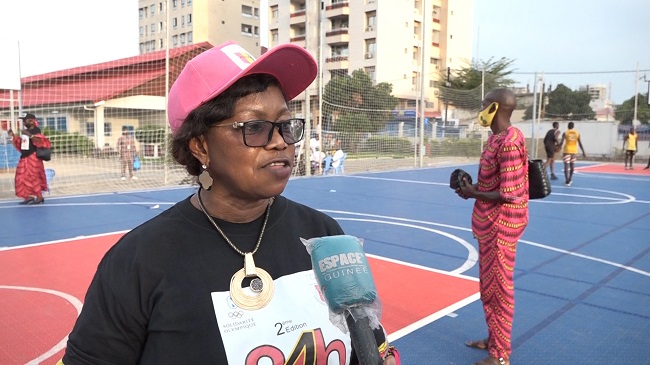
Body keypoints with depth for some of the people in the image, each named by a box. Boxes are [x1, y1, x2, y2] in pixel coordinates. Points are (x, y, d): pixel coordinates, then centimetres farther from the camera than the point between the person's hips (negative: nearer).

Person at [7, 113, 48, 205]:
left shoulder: (36, 130, -11)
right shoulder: (25, 131, 14)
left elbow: (40, 142, -26)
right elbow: (21, 144, 23)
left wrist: (30, 135, -34)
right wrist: (13, 136, 14)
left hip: (33, 158, -9)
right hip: (24, 158, 9)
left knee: (33, 177, -8)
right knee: (23, 178, 9)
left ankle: (39, 197, -1)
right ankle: (28, 196, 16)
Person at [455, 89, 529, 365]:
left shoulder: (508, 143, -22)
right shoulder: (496, 137, 9)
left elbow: (508, 194, -24)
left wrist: (473, 194, -13)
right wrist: (474, 186, 1)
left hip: (501, 224, -10)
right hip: (490, 223, 10)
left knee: (498, 288, 2)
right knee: (488, 286, 20)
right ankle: (494, 339, 37)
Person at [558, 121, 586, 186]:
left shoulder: (565, 133, -3)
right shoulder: (577, 133, 4)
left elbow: (561, 142, -10)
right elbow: (580, 143, 2)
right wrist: (583, 152, 5)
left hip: (567, 151, -3)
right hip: (574, 151, 3)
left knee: (566, 165, -5)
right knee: (572, 165, 18)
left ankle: (567, 181, -15)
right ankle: (570, 179, 31)